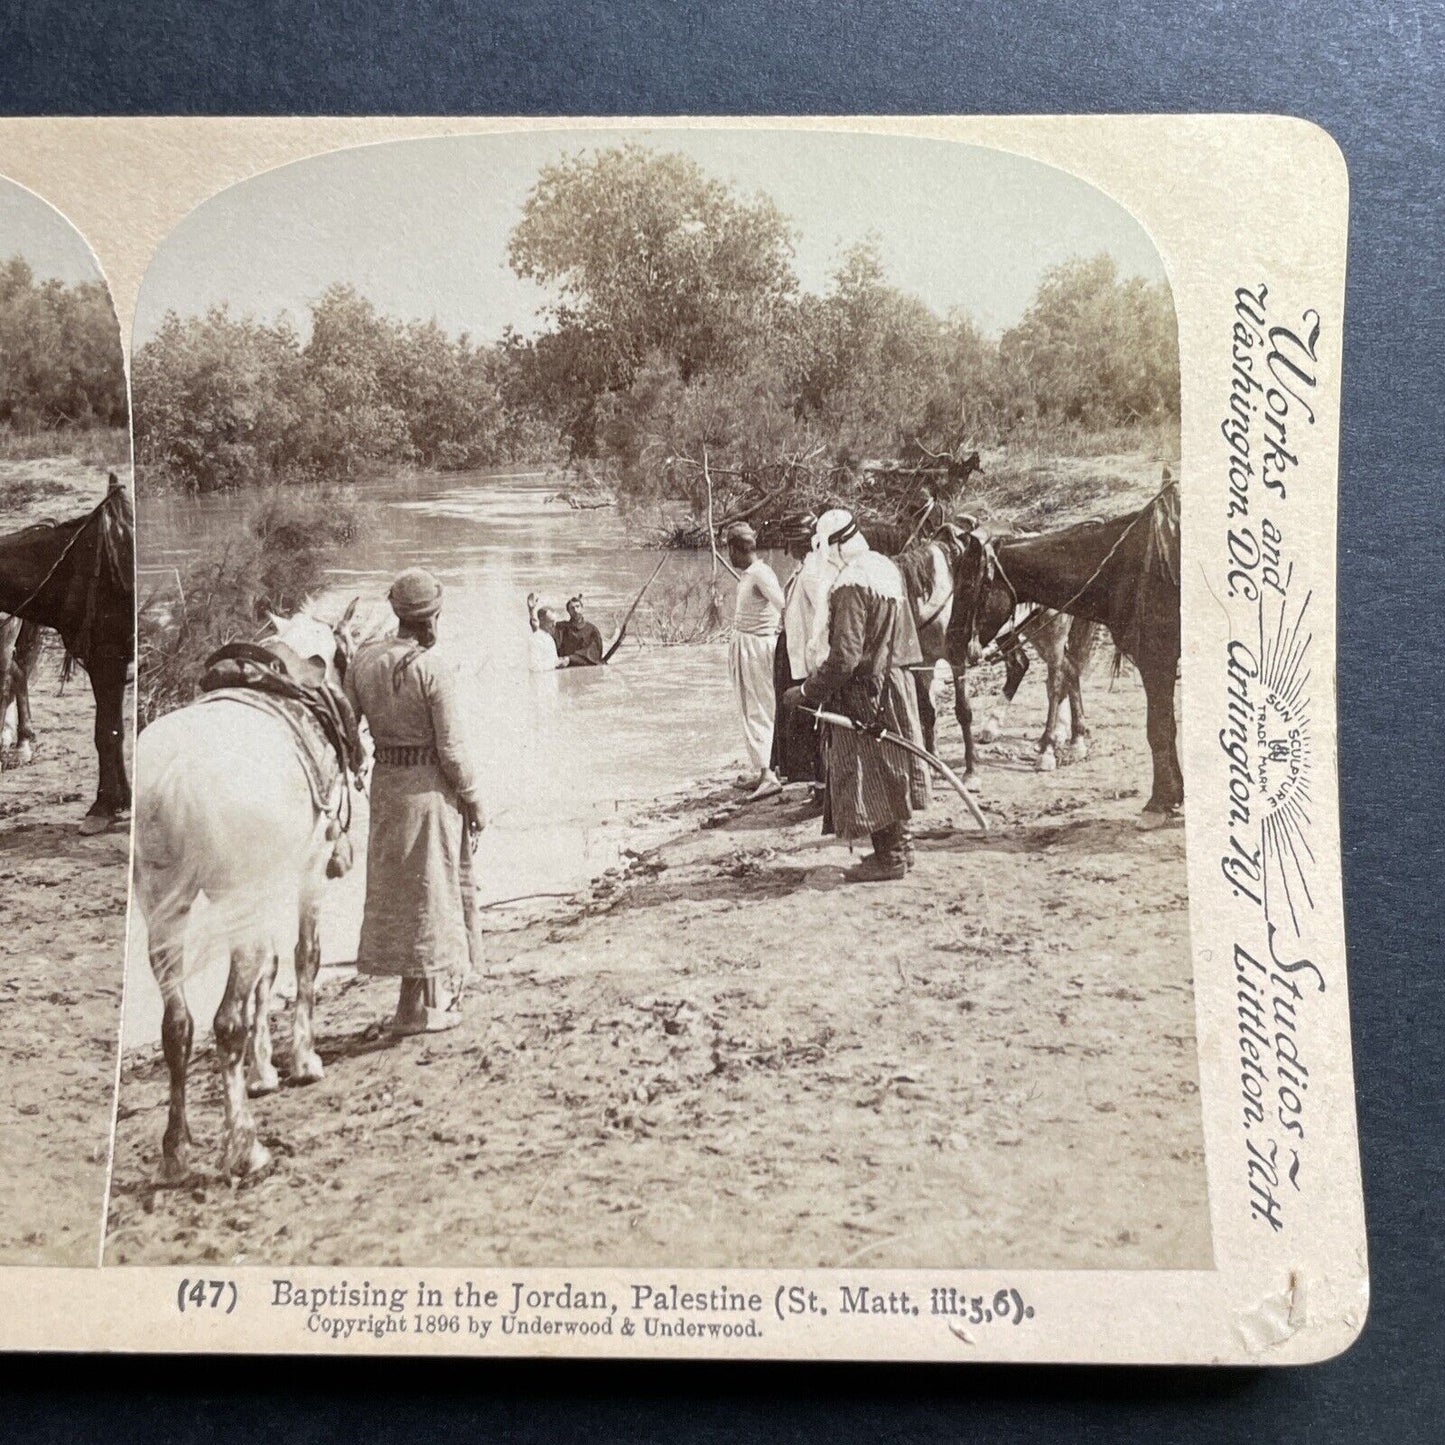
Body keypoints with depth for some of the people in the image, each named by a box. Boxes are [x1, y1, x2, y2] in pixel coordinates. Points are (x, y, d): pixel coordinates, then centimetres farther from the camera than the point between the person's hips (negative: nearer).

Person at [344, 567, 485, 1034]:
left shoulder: (363, 660, -2)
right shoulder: (433, 669, -18)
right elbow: (452, 747, -16)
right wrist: (473, 798, -5)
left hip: (385, 781, 6)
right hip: (430, 785, -6)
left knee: (394, 883, 17)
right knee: (431, 885, 7)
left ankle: (426, 995, 31)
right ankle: (421, 1007, 16)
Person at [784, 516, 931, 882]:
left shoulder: (850, 587, -22)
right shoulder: (888, 568, 6)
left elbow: (844, 657, -25)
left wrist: (807, 693, -17)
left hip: (864, 692, -9)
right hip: (896, 683, 9)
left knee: (869, 777, 2)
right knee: (890, 771, 17)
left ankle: (889, 856, 8)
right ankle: (899, 846, 28)